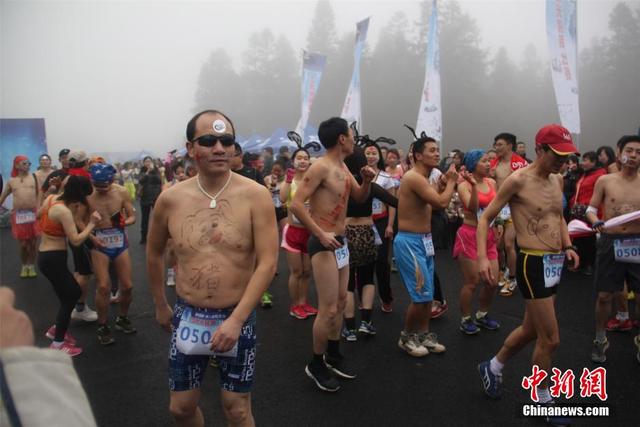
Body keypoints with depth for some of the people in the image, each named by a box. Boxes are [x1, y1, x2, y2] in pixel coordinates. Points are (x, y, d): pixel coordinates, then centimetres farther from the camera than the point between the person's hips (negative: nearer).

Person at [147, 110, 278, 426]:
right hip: (187, 317, 3)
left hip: (237, 317, -2)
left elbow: (267, 262, -15)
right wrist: (160, 306, 18)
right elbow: (154, 252, 13)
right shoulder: (170, 199, -4)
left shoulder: (255, 195, -13)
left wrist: (236, 319, -21)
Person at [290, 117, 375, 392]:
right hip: (323, 243, -9)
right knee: (328, 308, -6)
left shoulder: (343, 167, 10)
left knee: (341, 301, 17)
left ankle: (333, 355, 32)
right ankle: (316, 364, 11)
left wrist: (366, 181, 0)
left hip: (340, 242, 9)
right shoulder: (320, 167, -17)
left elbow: (359, 198, 21)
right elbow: (296, 204, -23)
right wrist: (320, 234, -25)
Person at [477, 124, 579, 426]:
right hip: (534, 264, -8)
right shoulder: (518, 180, -13)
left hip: (555, 263, 8)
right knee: (550, 340, -1)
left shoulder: (557, 180, 10)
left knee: (530, 330, 20)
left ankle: (492, 368, 41)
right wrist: (482, 257, -20)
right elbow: (485, 218, -9)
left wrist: (568, 246, 10)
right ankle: (544, 401, 21)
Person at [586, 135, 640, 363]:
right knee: (604, 295, 5)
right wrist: (595, 222, -16)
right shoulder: (605, 181, 0)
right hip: (610, 243, -1)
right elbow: (591, 209, 4)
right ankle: (600, 339, 25)